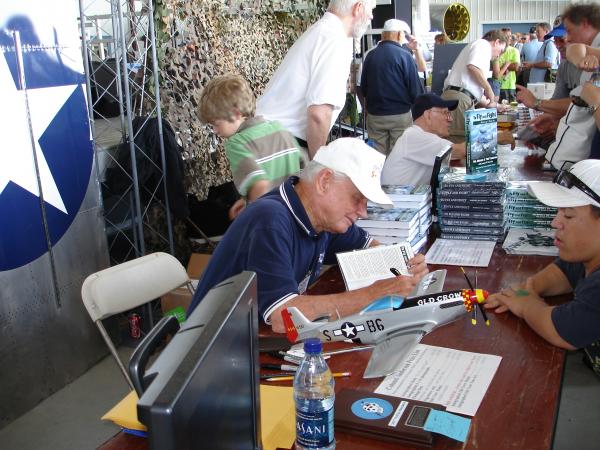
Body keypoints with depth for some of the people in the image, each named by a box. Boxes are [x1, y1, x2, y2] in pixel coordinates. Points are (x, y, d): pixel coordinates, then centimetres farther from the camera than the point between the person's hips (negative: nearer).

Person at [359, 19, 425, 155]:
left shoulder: (370, 55, 1)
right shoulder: (404, 56, -11)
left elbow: (363, 88, 9)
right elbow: (416, 88, -11)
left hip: (375, 115, 4)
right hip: (401, 114, -4)